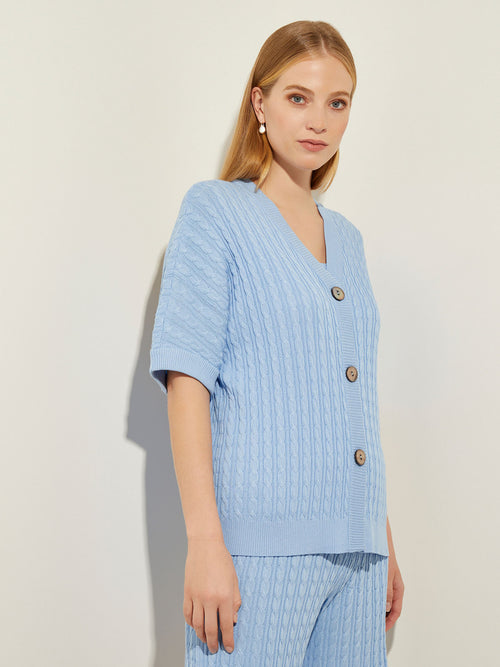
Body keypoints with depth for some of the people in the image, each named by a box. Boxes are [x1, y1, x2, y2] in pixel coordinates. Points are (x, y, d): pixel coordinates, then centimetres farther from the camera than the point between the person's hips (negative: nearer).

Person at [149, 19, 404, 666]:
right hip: (261, 540, -5)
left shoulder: (346, 238, 18)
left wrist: (385, 547, 18)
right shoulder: (214, 211, 0)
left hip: (354, 547, 6)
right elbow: (187, 376, -9)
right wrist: (204, 541, -17)